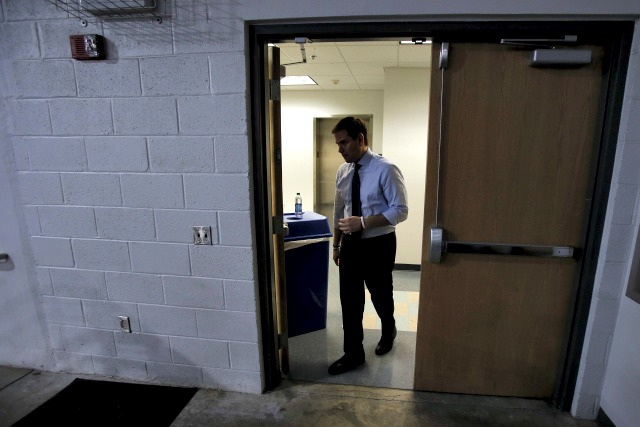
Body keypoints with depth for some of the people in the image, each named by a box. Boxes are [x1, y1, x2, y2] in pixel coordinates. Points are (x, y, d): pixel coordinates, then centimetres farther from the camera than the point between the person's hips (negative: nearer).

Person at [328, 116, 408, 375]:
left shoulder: (386, 169, -16)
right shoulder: (342, 171, 3)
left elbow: (400, 210, -18)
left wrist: (363, 222, -27)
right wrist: (336, 244, 13)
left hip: (378, 245, -4)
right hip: (350, 244, 5)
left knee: (380, 295, 15)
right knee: (349, 299, 8)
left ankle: (388, 331, 47)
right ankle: (353, 353, 25)